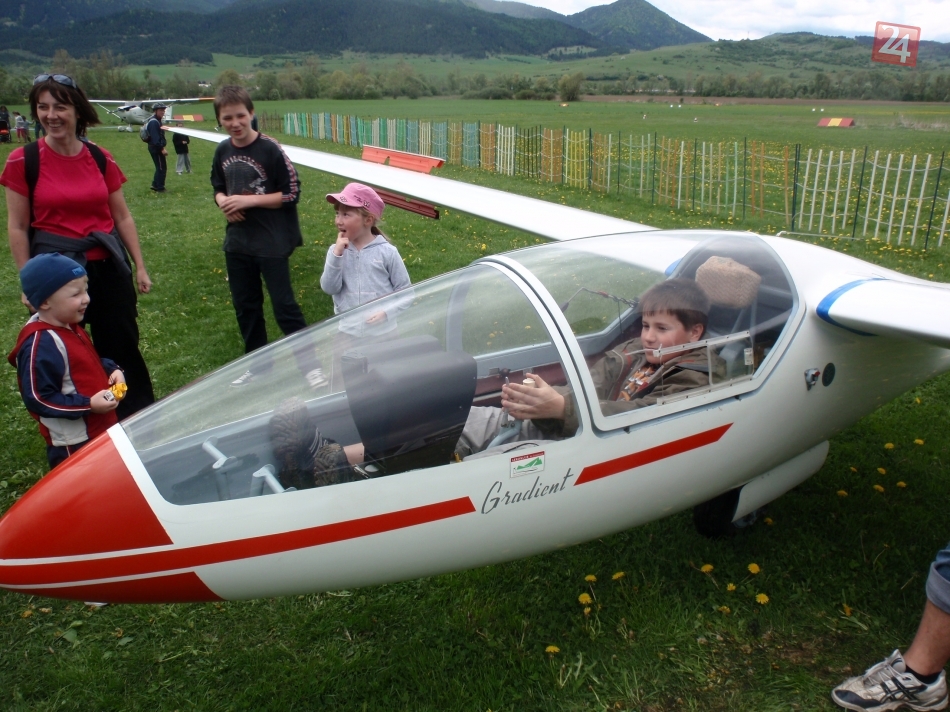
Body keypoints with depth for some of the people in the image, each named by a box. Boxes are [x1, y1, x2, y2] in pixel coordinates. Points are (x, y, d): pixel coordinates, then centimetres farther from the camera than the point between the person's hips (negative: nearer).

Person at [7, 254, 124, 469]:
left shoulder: (71, 328, 5)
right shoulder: (40, 345, -25)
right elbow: (38, 399, -25)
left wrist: (111, 369, 1)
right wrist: (89, 405, -27)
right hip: (73, 443, -9)